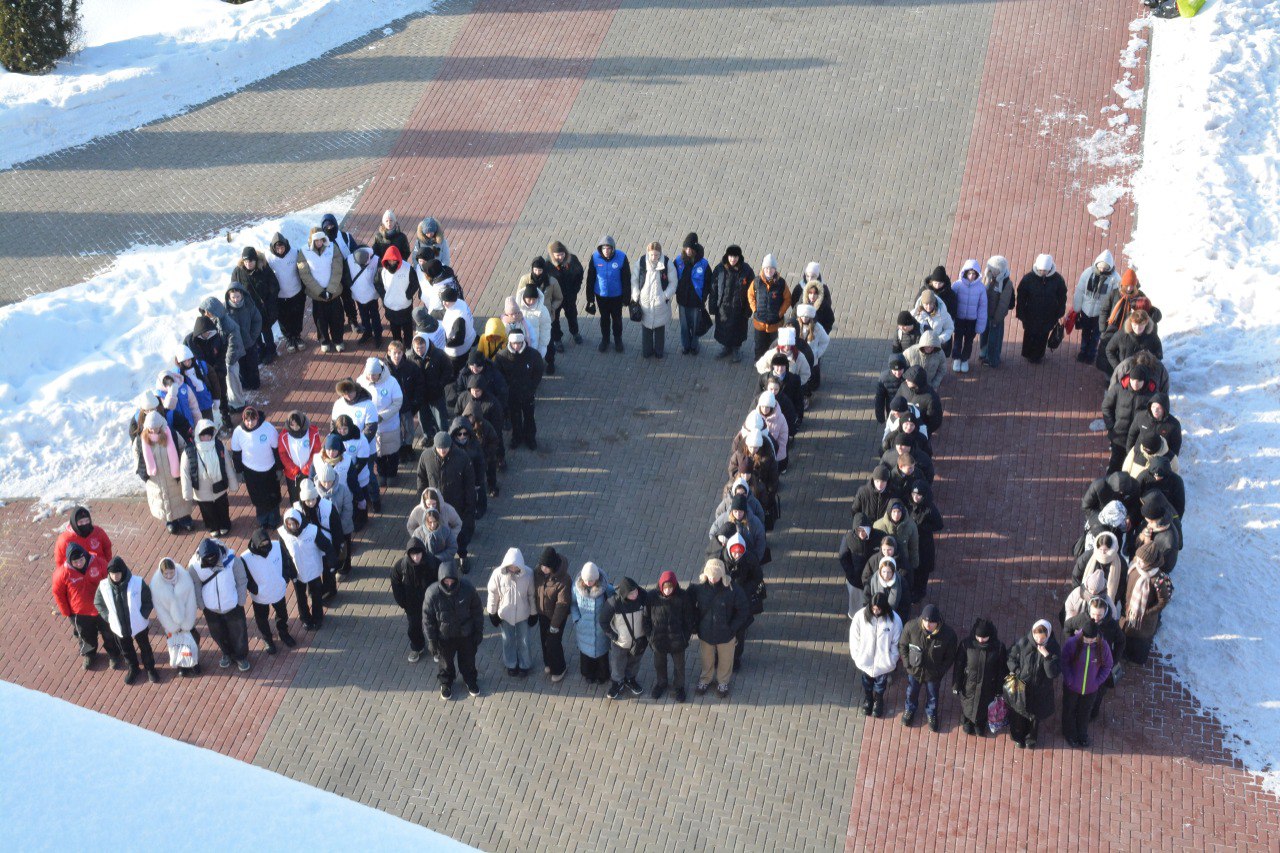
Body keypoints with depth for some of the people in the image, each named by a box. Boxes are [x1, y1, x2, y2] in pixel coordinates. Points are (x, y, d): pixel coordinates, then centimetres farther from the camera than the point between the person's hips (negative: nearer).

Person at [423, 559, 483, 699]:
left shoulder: (467, 588, -25)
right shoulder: (433, 593, -28)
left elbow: (477, 611, -10)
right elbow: (427, 618, -15)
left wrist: (479, 632, -3)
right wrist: (432, 640, -8)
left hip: (466, 634, 1)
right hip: (444, 636, -1)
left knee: (468, 659, 25)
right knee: (445, 661, 24)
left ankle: (470, 680, 54)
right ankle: (446, 682, 53)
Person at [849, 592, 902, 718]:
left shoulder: (894, 619, -26)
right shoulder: (860, 616, -25)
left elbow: (896, 643, -12)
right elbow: (854, 638, -11)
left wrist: (892, 660, -6)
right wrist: (856, 657, -5)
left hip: (883, 662, -1)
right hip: (865, 660, 1)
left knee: (880, 684, 27)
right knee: (866, 682, 28)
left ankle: (878, 700, 57)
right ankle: (867, 699, 58)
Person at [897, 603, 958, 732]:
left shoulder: (948, 634, -33)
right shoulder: (911, 627, -31)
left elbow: (950, 657, -13)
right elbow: (902, 645, -10)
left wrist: (940, 671, -12)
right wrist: (907, 663, -11)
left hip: (934, 674, -1)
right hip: (914, 670, 1)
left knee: (932, 696, 28)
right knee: (911, 692, 29)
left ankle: (931, 714, 59)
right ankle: (910, 709, 61)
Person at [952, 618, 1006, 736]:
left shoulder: (998, 647, -25)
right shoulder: (966, 644, -25)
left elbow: (1001, 669, -11)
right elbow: (958, 665, -13)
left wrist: (999, 689, -3)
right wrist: (956, 685, -5)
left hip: (987, 685, 0)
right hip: (969, 683, 0)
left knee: (983, 705, 26)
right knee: (967, 704, 26)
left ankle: (980, 725, 57)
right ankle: (966, 722, 57)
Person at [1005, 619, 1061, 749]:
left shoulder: (1053, 648, -22)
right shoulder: (1023, 643, -22)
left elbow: (1054, 673, -25)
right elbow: (1011, 658, -4)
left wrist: (1047, 656, -36)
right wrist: (1017, 672, -16)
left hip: (1039, 691, 0)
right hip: (1021, 687, 0)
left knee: (1035, 715, 24)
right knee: (1019, 714, 22)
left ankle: (1031, 738, 52)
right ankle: (1018, 737, 50)